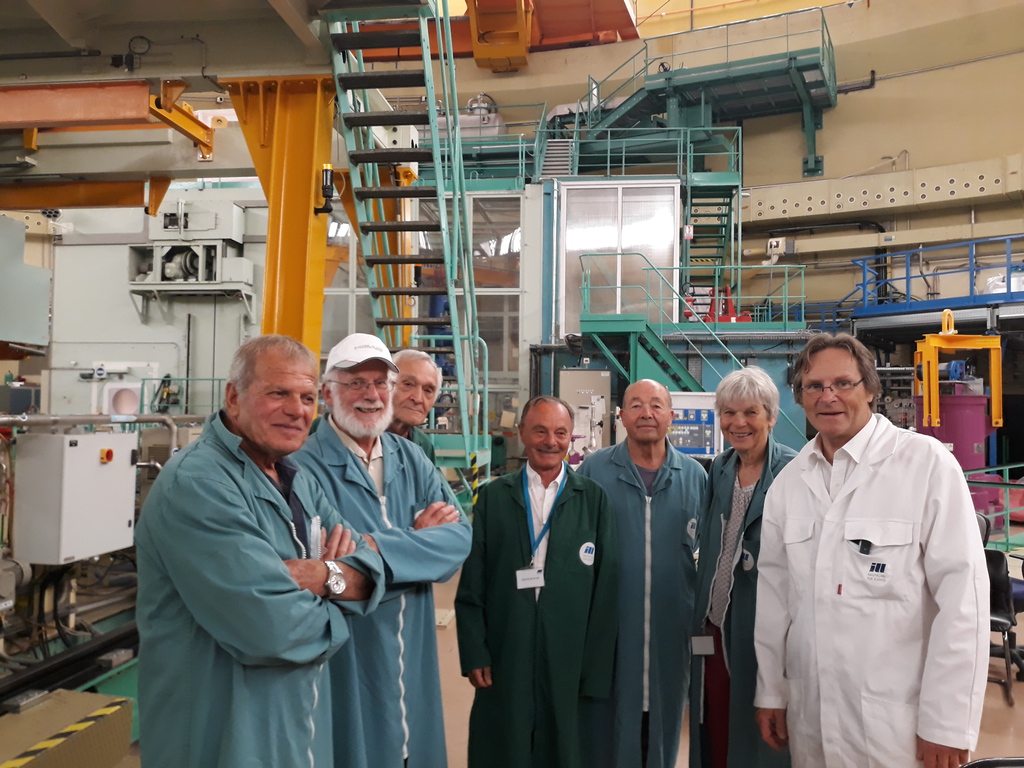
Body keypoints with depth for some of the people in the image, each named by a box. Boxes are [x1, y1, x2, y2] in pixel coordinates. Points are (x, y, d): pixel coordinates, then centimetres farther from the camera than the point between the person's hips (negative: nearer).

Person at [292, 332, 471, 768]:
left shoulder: (412, 460, 4)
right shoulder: (305, 467, -16)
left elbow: (459, 539, -9)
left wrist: (376, 547, -23)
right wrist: (416, 539, -18)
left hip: (413, 665, 6)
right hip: (344, 671, -5)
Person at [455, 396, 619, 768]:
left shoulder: (594, 498, 1)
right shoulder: (493, 496, 3)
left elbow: (605, 585, 0)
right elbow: (471, 585, 2)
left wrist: (597, 664, -3)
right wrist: (474, 653, -3)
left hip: (572, 659, 0)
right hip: (504, 658, 0)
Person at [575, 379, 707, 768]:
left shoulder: (694, 476, 4)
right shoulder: (594, 470, -2)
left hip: (671, 630, 2)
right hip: (608, 627, -2)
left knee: (663, 724, 15)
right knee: (607, 725, 9)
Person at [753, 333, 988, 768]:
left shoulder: (927, 463, -11)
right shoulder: (788, 482, 5)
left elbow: (962, 595, -13)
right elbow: (774, 590, 9)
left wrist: (947, 724, -13)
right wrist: (770, 692, 9)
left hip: (898, 721, -4)